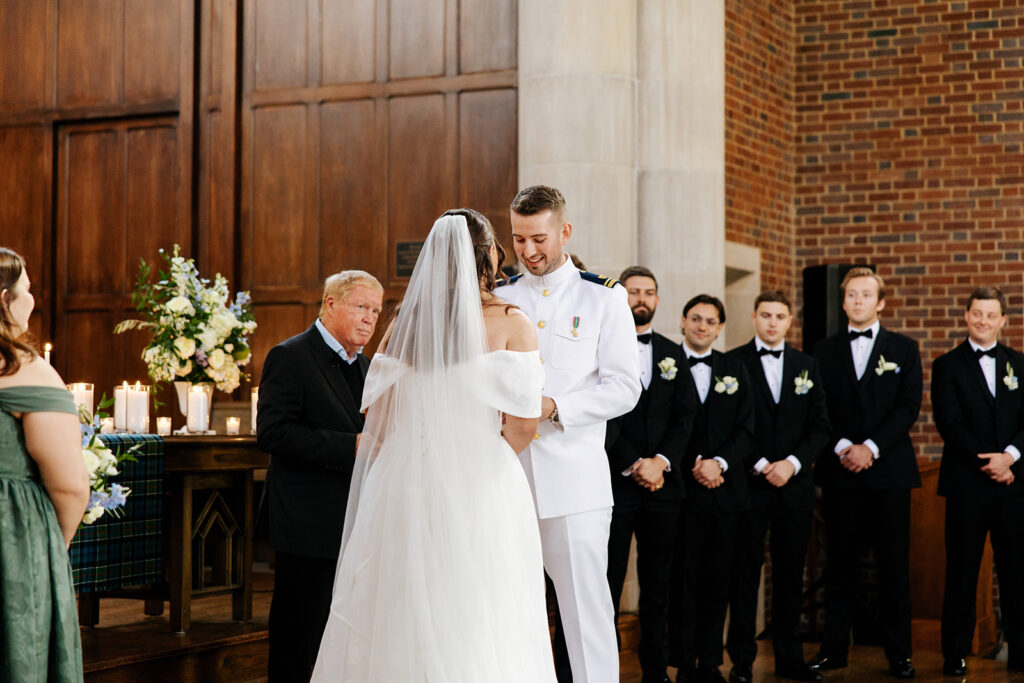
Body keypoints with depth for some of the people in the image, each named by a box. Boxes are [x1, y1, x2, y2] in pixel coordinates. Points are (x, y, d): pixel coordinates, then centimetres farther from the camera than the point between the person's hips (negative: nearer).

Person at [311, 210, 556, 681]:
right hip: (481, 491, -3)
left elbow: (377, 423, 6)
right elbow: (522, 422, -7)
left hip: (406, 485, 3)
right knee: (480, 632, 2)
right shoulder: (511, 323, -3)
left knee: (400, 623, 7)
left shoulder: (404, 325, 6)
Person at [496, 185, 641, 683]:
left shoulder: (604, 298, 3)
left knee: (585, 609, -3)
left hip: (574, 479, -3)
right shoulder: (498, 299, 14)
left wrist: (552, 407, -15)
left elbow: (623, 389, -3)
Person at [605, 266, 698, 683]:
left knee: (658, 584, 8)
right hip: (614, 480, -4)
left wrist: (661, 461, -7)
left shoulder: (673, 354, 14)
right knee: (607, 583, -3)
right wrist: (633, 464, -12)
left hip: (662, 483, 4)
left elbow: (685, 415, 8)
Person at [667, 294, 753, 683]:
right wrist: (692, 467, -11)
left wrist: (719, 462, -7)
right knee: (683, 580, -2)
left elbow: (746, 429, 8)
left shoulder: (734, 369, 13)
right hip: (682, 489, -3)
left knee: (718, 581, 5)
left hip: (725, 489, 3)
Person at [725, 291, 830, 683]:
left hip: (794, 485, 3)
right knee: (745, 572, 0)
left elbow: (821, 427, 8)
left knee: (790, 573, 7)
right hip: (748, 484, -3)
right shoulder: (733, 363, 1)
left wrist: (793, 463, -7)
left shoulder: (806, 366, 12)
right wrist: (759, 465, -11)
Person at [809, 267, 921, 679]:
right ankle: (834, 648, 8)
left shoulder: (904, 349, 8)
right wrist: (841, 447, -11)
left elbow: (909, 407, -1)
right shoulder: (825, 351, 12)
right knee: (840, 563, 3)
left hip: (888, 470, -1)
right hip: (840, 471, 1)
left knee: (894, 564, 0)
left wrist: (870, 447, -12)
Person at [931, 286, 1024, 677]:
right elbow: (950, 423, -6)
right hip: (967, 483, -2)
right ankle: (955, 655, 8)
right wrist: (986, 463, -13)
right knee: (961, 571, 2)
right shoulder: (947, 366, 4)